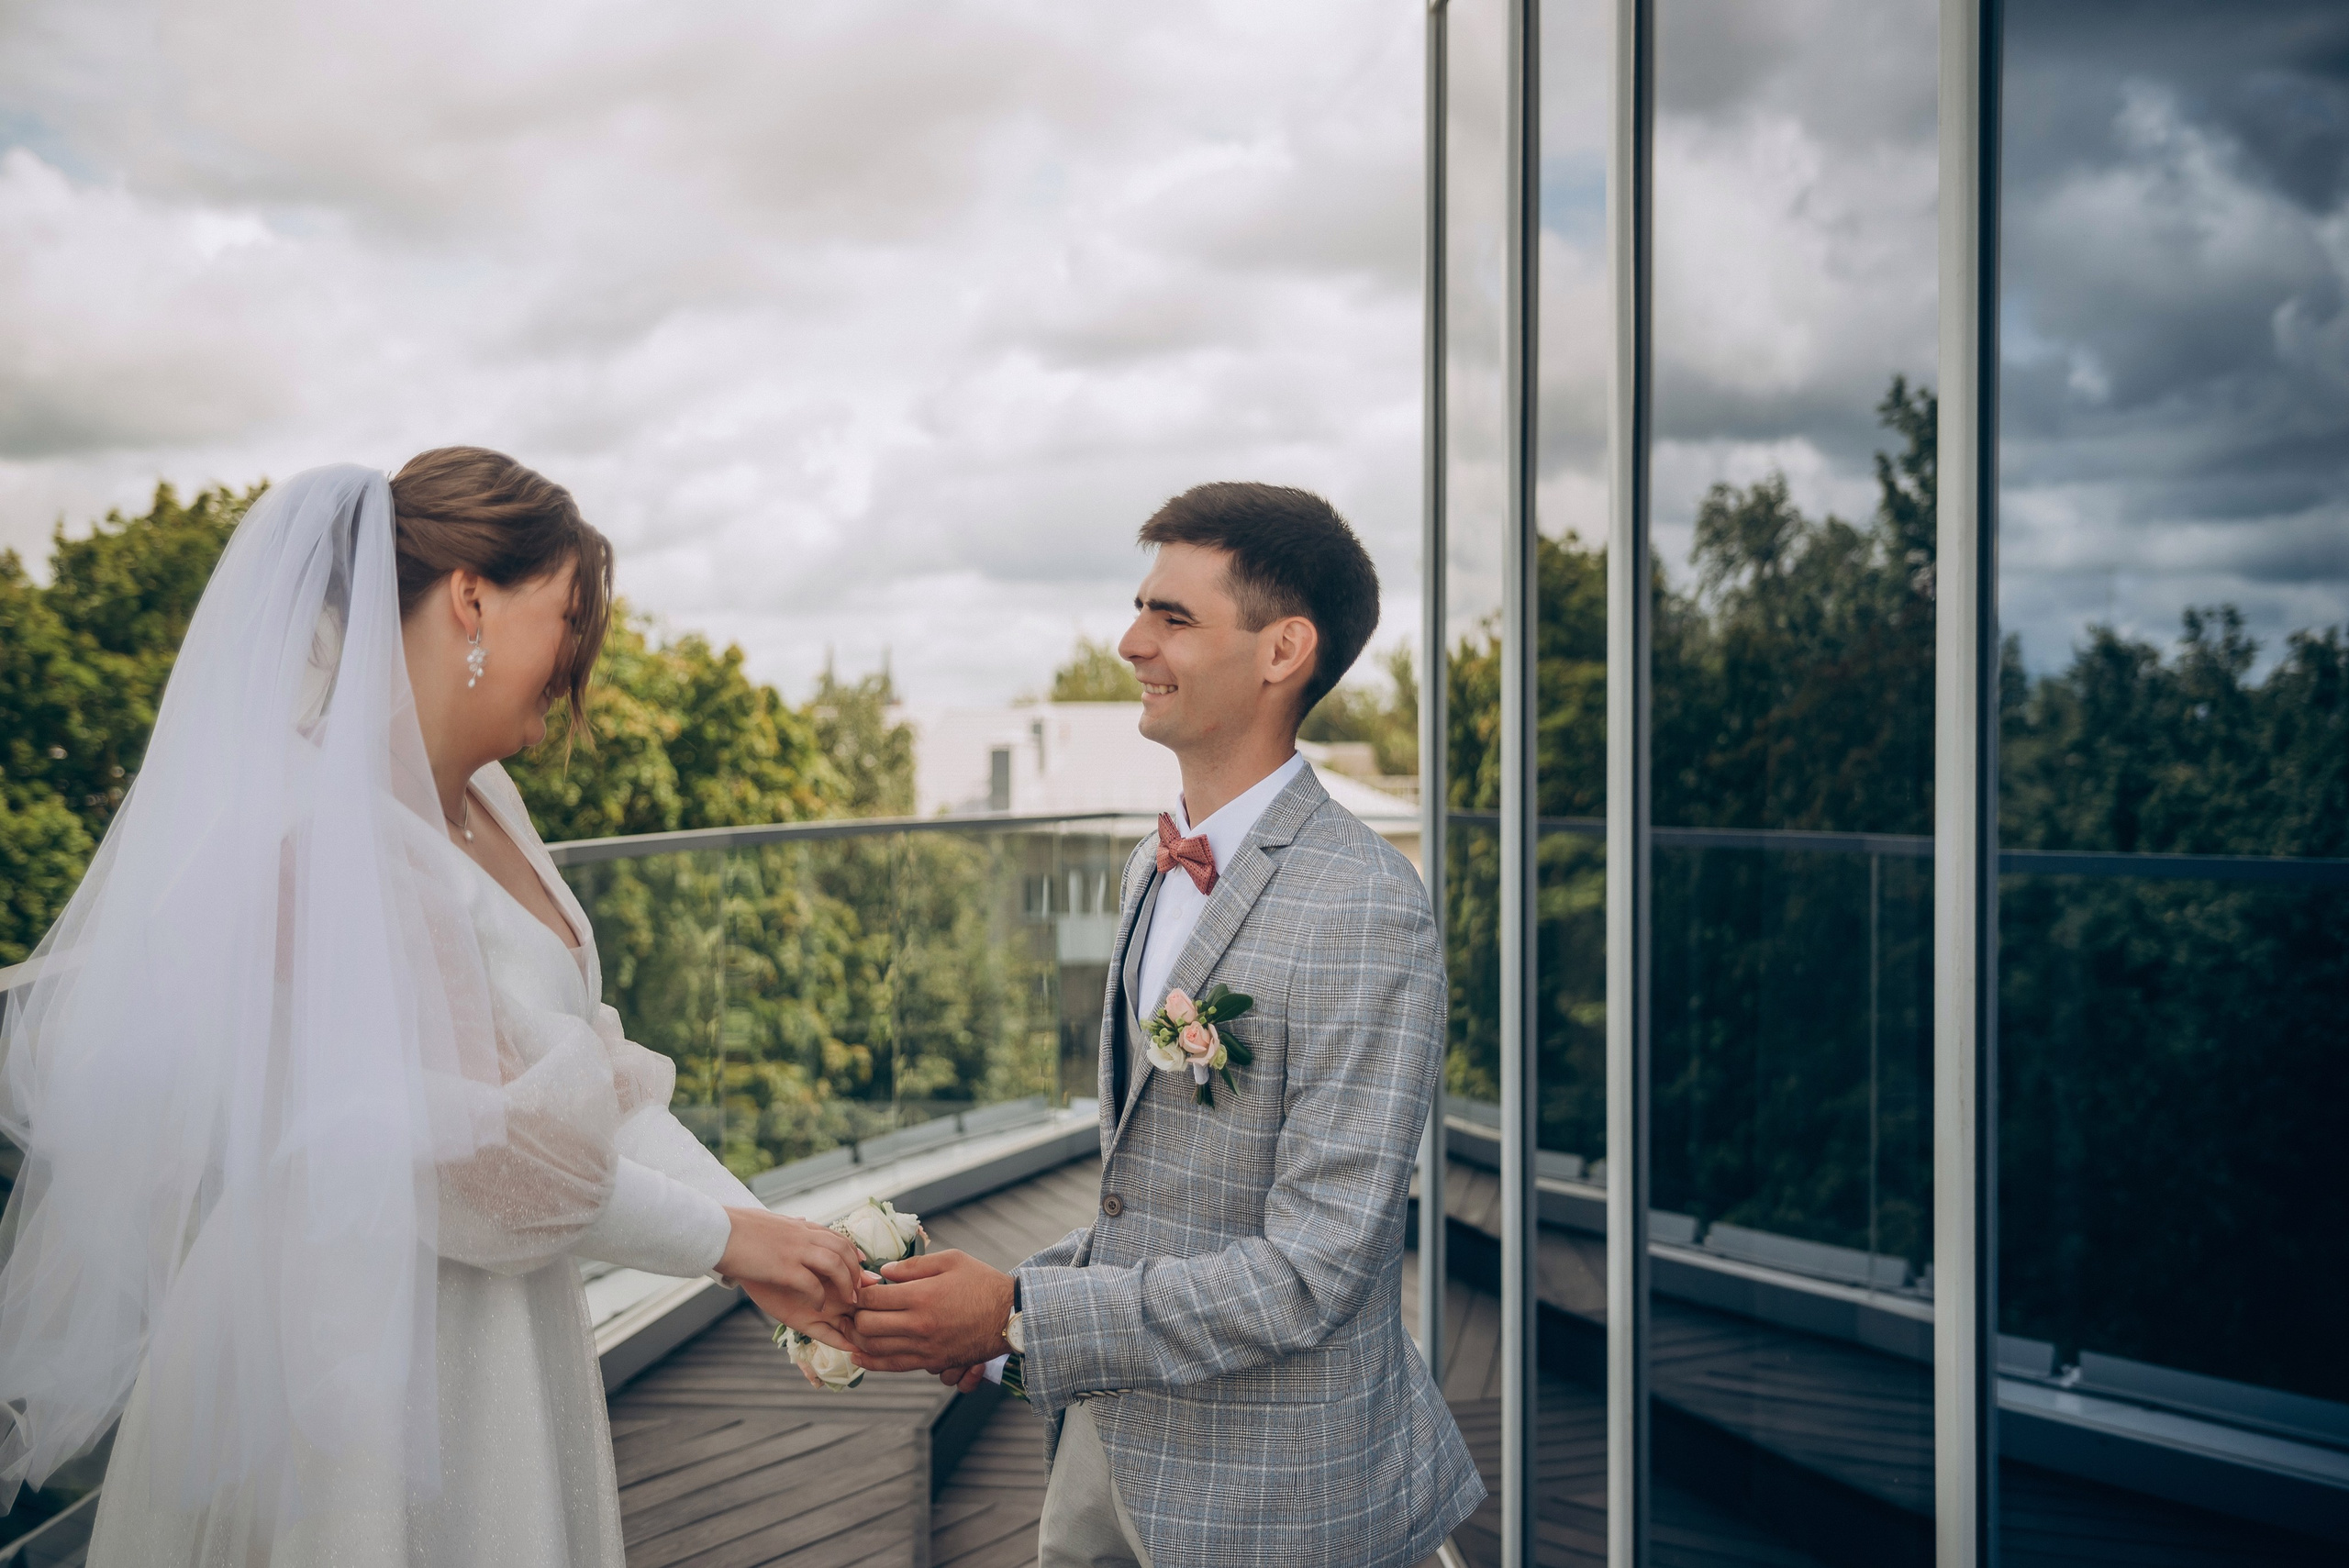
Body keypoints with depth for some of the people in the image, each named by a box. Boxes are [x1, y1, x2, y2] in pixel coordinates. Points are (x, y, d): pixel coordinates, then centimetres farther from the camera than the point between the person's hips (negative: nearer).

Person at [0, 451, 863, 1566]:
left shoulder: (484, 804, 5)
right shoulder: (332, 834, -22)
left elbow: (598, 1068, 5)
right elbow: (475, 1153, -22)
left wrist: (766, 1240, -3)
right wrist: (723, 1235, -12)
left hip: (496, 1340, 8)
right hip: (371, 1341, -8)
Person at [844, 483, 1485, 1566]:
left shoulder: (1368, 916, -23)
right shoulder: (1155, 869, 6)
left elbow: (1313, 1270, -25)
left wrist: (1022, 1316, -23)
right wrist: (1027, 1293, 2)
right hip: (1111, 1429, 7)